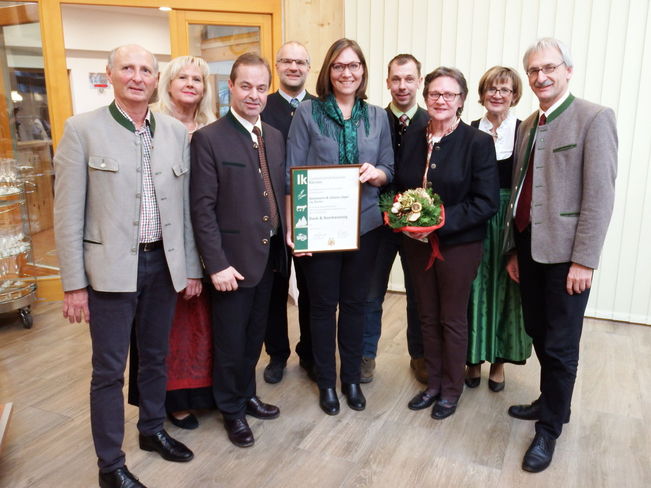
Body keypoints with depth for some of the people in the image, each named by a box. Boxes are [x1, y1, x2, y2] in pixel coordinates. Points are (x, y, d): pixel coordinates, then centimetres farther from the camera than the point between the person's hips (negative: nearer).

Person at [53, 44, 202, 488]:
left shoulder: (177, 132, 5)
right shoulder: (82, 129, -5)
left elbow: (185, 206, 8)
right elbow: (68, 213, -6)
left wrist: (192, 267, 8)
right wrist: (74, 283, -8)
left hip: (164, 264, 4)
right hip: (111, 267, -3)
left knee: (156, 357, 19)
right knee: (109, 370, 7)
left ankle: (153, 430, 41)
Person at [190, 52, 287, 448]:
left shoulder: (275, 137, 8)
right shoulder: (209, 138, -11)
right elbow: (203, 207, -15)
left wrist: (285, 239, 4)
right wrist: (217, 264, -18)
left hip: (270, 253, 6)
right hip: (234, 259, -6)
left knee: (255, 335, 20)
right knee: (230, 341, 10)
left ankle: (247, 395, 41)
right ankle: (232, 409, 31)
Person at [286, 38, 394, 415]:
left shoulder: (377, 116, 7)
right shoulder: (308, 113, -2)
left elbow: (390, 170, 9)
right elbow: (293, 174, -5)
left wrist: (376, 173, -15)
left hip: (364, 225, 3)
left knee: (355, 303, 13)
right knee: (323, 304, 9)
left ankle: (352, 378, 31)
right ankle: (327, 382, 28)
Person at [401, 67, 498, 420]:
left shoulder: (478, 142, -10)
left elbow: (486, 203, -14)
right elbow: (400, 187, 12)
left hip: (458, 244, -4)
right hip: (417, 243, 5)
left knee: (452, 321, 10)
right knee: (427, 317, 16)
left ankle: (451, 389, 30)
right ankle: (433, 383, 34)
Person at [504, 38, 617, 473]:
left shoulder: (594, 118, -8)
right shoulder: (528, 125, 13)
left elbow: (600, 195, -14)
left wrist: (584, 260, -17)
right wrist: (513, 249, 11)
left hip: (564, 251, -6)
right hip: (528, 245, 6)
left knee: (560, 345, 5)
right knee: (538, 333, 17)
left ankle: (550, 428, 22)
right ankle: (553, 401, 38)